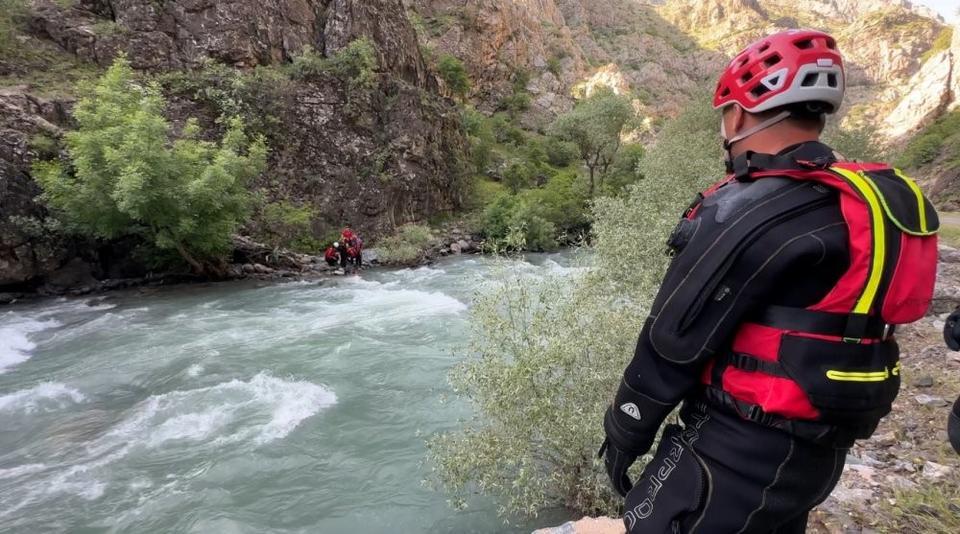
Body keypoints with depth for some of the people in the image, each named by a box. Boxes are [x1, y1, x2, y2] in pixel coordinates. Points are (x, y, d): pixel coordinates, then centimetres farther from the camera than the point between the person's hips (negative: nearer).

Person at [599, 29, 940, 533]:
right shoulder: (881, 202, 5)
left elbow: (674, 342, -19)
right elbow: (826, 327, 12)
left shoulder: (749, 213, -23)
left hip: (740, 453, -9)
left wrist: (622, 433, -5)